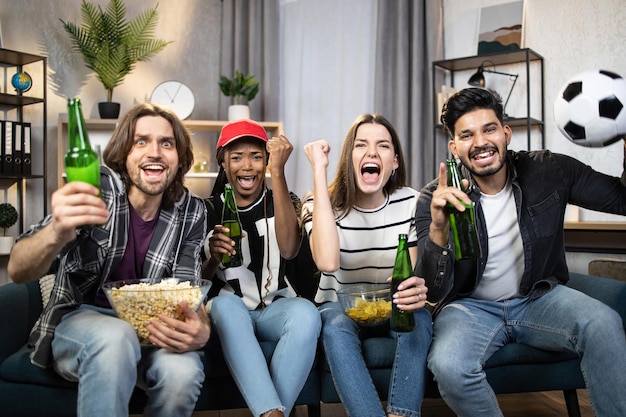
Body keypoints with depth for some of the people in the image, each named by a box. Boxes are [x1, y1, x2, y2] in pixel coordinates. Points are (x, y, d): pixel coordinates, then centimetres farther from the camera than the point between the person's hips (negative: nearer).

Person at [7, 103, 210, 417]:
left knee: (183, 372, -29)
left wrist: (200, 329, -31)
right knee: (115, 338, -36)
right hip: (78, 317, -2)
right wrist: (57, 233, -45)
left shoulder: (190, 213, -4)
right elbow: (18, 272, -20)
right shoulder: (95, 188, -13)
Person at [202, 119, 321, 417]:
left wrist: (278, 173, -24)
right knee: (226, 304, -36)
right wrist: (213, 258, -23)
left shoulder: (283, 203, 3)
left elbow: (288, 250, -20)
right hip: (228, 313, 0)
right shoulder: (208, 210, 4)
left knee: (306, 312, -34)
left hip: (275, 308, 0)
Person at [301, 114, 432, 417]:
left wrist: (418, 289, -30)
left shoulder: (410, 202, -7)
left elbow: (414, 273, -2)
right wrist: (319, 170, -32)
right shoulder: (322, 204, -13)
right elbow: (327, 262, -34)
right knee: (336, 325, -34)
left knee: (419, 316, -30)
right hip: (340, 307, -1)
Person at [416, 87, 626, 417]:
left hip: (539, 298, 2)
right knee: (447, 365, -32)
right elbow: (434, 292, -20)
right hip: (471, 306, -1)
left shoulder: (548, 171, -6)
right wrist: (437, 230, -40)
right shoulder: (436, 198, -15)